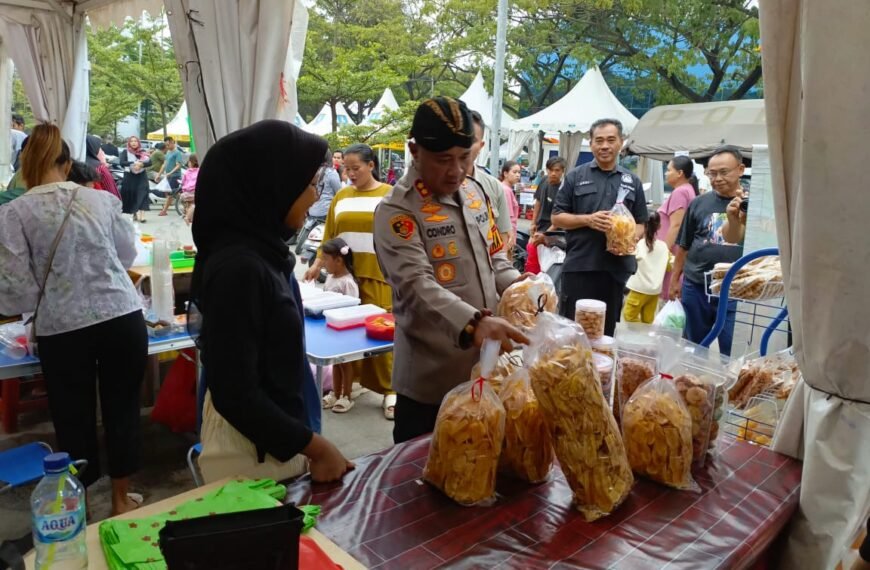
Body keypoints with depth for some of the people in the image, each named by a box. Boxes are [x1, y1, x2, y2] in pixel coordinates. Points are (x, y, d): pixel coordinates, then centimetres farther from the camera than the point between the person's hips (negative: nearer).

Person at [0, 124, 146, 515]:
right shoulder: (102, 200, 4)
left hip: (63, 329, -2)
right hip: (124, 318, 2)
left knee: (74, 420, 14)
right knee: (122, 410, 16)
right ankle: (121, 500, 33)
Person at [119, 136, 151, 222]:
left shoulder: (143, 152, 10)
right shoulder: (125, 152, 5)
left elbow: (149, 162, -4)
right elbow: (121, 162, -10)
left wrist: (141, 164, -23)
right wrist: (133, 163, -22)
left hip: (141, 176, 0)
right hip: (129, 177, 0)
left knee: (142, 195, -12)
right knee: (131, 196, 2)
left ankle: (142, 215, -19)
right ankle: (135, 214, 13)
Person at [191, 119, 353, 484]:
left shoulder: (261, 255, 2)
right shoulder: (238, 268, -25)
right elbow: (234, 393, -23)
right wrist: (314, 447, -16)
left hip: (274, 441, 8)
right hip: (251, 455, -8)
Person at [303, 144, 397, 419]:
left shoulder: (389, 195, 0)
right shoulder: (341, 196, 11)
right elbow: (329, 234, 12)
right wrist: (317, 263, 4)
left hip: (377, 275, -4)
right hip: (344, 274, 4)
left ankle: (389, 391, 7)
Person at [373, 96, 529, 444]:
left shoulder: (475, 192, 6)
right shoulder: (397, 212, -16)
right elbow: (418, 287, -28)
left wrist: (516, 284, -6)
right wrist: (473, 322, -43)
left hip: (485, 369, 7)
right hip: (431, 382, -6)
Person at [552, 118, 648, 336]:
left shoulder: (632, 182, 11)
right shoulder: (575, 176, 4)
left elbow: (640, 223, 14)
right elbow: (557, 217, 3)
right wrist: (587, 220, -13)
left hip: (616, 268, 2)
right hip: (578, 266, -2)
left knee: (606, 330, 11)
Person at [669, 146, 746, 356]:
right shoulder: (699, 203, 6)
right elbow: (684, 245, 12)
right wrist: (675, 279, 12)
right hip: (696, 287, 3)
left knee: (732, 352, 3)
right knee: (693, 346, 16)